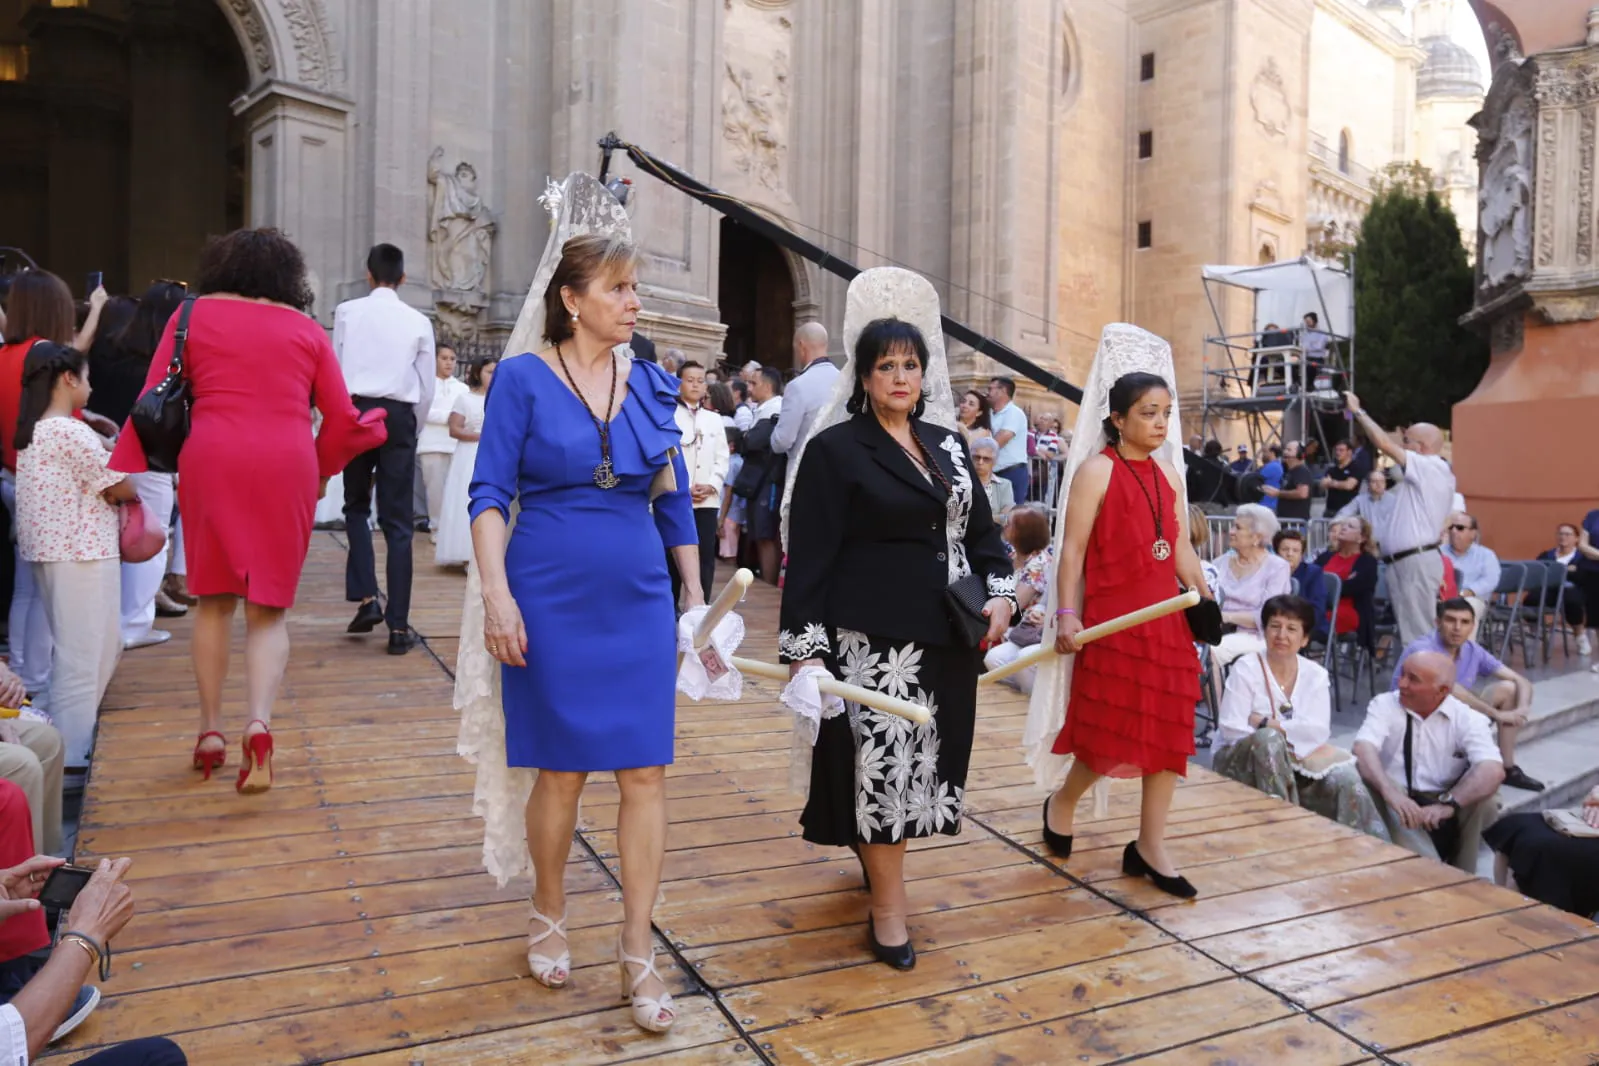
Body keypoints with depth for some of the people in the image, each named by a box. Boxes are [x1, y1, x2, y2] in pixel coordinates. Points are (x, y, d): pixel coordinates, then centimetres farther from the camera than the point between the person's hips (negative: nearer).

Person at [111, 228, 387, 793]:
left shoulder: (194, 313, 11)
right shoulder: (306, 328, 12)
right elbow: (343, 418, 7)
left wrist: (127, 469, 6)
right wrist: (321, 468, 23)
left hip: (211, 461, 0)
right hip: (286, 466, 0)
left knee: (215, 599, 14)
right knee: (270, 607, 6)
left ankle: (210, 729, 18)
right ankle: (259, 723, -14)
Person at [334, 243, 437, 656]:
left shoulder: (347, 312, 4)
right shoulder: (418, 321, 4)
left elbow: (334, 371, 6)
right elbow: (427, 389, 5)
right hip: (399, 416, 0)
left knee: (356, 508, 19)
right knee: (397, 522, 2)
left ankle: (366, 599, 5)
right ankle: (399, 626, 2)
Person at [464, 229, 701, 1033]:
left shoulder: (651, 383, 6)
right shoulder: (523, 378, -4)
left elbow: (674, 498, 11)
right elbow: (490, 494, -6)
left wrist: (696, 591, 9)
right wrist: (497, 595, -15)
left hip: (640, 603, 3)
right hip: (552, 601, -3)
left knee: (645, 775, 2)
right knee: (562, 771, 9)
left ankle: (637, 952, 15)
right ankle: (549, 919, 34)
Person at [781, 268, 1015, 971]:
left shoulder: (947, 444, 13)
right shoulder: (835, 450, -4)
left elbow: (981, 529, 18)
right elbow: (809, 556, -7)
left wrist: (1000, 593, 1)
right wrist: (803, 647, -12)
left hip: (945, 636, 6)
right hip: (872, 636, -6)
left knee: (926, 756, 13)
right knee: (881, 757, -3)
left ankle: (878, 860, 35)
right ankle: (888, 907, 13)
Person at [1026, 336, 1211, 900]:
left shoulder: (1167, 476, 12)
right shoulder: (1096, 471, -8)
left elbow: (1182, 550, 15)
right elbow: (1072, 548, -12)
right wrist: (1066, 615, -17)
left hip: (1167, 619, 7)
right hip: (1113, 619, -6)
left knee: (1168, 728, 6)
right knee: (1112, 732, -1)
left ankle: (1150, 846, 18)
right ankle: (1061, 801, 28)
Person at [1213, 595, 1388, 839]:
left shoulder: (1316, 675, 5)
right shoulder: (1246, 669, -7)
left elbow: (1320, 731, -11)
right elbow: (1230, 728, -16)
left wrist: (1269, 724, -18)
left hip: (1295, 766, 3)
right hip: (1242, 762, -3)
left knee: (1346, 780, -24)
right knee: (1269, 739, -36)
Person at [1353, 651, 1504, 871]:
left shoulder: (1467, 718, -3)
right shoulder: (1385, 704, -3)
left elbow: (1493, 770, -21)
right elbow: (1363, 748, -21)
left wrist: (1448, 803, -37)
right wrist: (1390, 792, -40)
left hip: (1445, 812, 1)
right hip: (1395, 805, 0)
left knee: (1485, 797, -27)